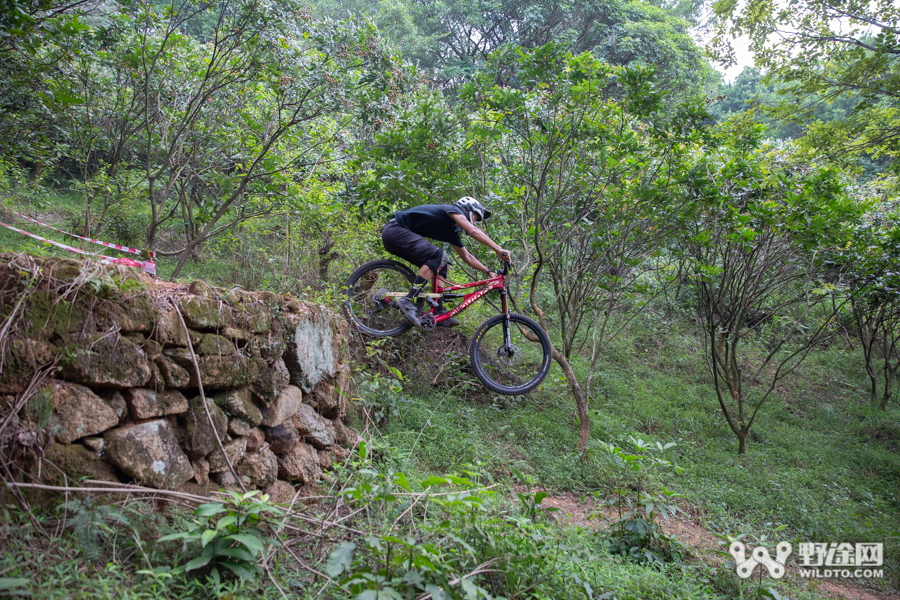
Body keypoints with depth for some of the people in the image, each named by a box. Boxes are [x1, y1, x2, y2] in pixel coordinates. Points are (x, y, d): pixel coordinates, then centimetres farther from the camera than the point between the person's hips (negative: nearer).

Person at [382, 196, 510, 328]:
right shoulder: (453, 209, -6)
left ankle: (439, 312, 3)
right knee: (438, 256, -22)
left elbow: (467, 257, 26)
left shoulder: (452, 233, 20)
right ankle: (408, 301, -26)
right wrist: (498, 249, -25)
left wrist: (489, 272, 20)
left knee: (440, 264, 8)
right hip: (395, 230, -10)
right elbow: (472, 231, -22)